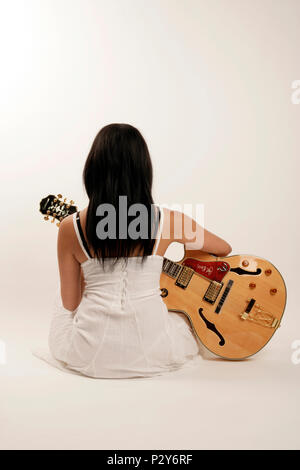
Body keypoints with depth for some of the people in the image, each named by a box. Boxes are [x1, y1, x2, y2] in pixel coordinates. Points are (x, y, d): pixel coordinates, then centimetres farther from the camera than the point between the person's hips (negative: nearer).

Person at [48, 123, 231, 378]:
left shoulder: (70, 228, -10)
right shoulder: (168, 220, -11)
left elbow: (70, 303, -1)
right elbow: (224, 249, 9)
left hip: (89, 356, 0)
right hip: (152, 357, 1)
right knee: (191, 317, 36)